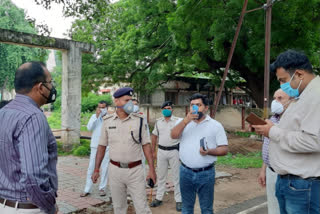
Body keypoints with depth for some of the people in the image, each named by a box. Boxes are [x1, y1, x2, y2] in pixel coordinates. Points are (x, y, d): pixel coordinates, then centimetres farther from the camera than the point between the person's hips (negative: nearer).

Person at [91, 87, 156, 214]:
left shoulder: (139, 120, -5)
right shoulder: (107, 121, -1)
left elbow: (146, 145, -3)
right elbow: (102, 146, 5)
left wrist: (152, 169, -8)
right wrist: (96, 170, 3)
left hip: (135, 170, -1)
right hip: (115, 170, 2)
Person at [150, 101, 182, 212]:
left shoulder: (178, 121, -5)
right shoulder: (158, 122, 7)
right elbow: (154, 136, 14)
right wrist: (153, 151, 13)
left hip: (174, 151, -3)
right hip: (161, 151, 4)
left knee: (177, 176, 3)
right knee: (161, 176, 12)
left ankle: (178, 200, 13)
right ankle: (159, 198, 24)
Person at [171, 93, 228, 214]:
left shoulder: (216, 125, 0)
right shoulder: (183, 122, 7)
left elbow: (224, 149, -2)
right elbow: (173, 136, -11)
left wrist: (209, 151, -21)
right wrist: (186, 120, -21)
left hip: (206, 173, -2)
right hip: (186, 172, 2)